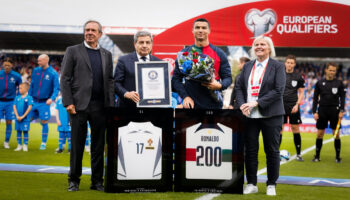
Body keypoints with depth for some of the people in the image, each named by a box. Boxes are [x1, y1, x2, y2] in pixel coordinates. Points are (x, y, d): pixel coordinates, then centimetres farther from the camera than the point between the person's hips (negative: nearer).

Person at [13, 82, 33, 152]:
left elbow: (29, 107, -11)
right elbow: (14, 107, 4)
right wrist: (17, 116, -8)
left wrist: (23, 116, -14)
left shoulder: (29, 98, -6)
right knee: (18, 131, 8)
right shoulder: (17, 98, 7)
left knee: (25, 131, 0)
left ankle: (25, 146, 9)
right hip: (18, 118, 4)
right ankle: (19, 146, 16)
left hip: (25, 118, -4)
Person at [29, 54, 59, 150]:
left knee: (44, 123, 1)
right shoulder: (36, 70, 5)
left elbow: (56, 88, -11)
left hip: (44, 103, -4)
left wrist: (52, 98, -26)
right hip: (33, 101, 4)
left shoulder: (53, 73, -8)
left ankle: (43, 143, 12)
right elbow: (32, 85, 13)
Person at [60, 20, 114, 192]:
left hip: (100, 106, 3)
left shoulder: (106, 55, 15)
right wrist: (68, 102, -9)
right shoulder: (73, 51, 5)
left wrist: (110, 104, 4)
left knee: (98, 145, 6)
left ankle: (97, 181, 14)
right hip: (79, 105, -3)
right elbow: (64, 79, 0)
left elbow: (110, 80, 14)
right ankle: (74, 181, 11)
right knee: (77, 145, 1)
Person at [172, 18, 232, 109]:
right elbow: (176, 79, 6)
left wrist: (219, 86, -15)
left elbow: (228, 77, 8)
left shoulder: (218, 53, 7)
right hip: (191, 104, 0)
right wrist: (185, 96, -10)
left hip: (213, 104, 0)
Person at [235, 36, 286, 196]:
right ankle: (251, 184, 14)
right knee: (250, 150, 5)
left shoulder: (277, 66, -1)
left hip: (270, 115, -4)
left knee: (272, 150, 3)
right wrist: (242, 104, -8)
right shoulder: (247, 66, 13)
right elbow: (239, 87, 11)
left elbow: (278, 90, -10)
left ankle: (271, 185, 12)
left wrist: (257, 103, -17)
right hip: (249, 115, 4)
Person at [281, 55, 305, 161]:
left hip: (293, 107, 0)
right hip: (281, 106, 0)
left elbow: (301, 92, 6)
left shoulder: (298, 77, 3)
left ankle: (298, 154, 7)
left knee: (295, 129, 0)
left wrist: (297, 105, -6)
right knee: (279, 129, 0)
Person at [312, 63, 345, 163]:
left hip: (334, 111, -1)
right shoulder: (320, 83, 5)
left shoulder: (339, 83, 4)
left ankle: (338, 156, 9)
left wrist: (342, 111, -6)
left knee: (336, 134, 0)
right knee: (320, 134, 1)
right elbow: (315, 98, 7)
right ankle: (317, 156, 10)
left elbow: (342, 97, 5)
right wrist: (314, 112, 0)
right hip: (322, 110, 1)